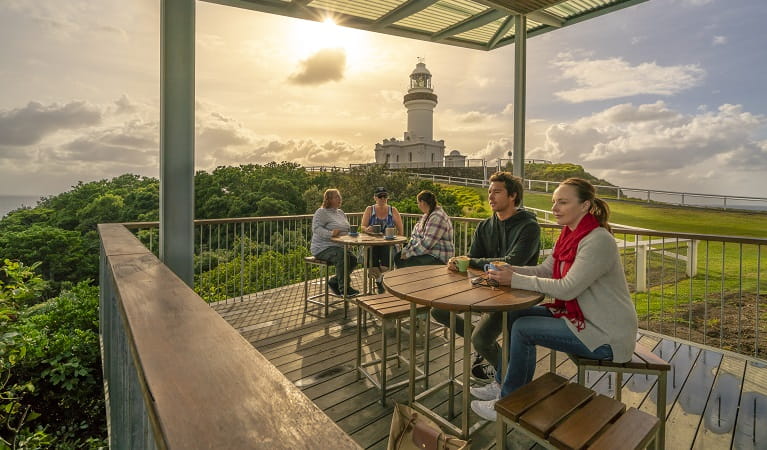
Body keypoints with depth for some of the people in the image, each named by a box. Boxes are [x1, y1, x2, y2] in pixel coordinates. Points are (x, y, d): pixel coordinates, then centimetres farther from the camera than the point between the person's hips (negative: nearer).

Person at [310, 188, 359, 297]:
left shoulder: (340, 212, 19)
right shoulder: (321, 212, -7)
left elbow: (346, 230, 28)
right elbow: (316, 228, -21)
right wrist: (330, 233, -37)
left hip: (339, 247, 8)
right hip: (323, 247, -8)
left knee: (353, 260, -10)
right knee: (342, 257, -32)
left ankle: (334, 281, 9)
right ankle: (344, 288, -20)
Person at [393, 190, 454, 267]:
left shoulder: (437, 217, -21)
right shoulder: (426, 215, 13)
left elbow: (427, 243, -26)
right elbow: (415, 235, 14)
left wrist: (409, 254, -18)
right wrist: (405, 250, 0)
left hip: (437, 258, -10)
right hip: (426, 252, 10)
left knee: (405, 263, -24)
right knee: (397, 257, 3)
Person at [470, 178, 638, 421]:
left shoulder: (598, 241, -23)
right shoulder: (569, 235, 5)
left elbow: (567, 289, -27)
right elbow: (544, 270, 7)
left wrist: (516, 280, -24)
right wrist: (509, 271, -10)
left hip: (606, 334, -9)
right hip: (579, 313, 9)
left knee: (522, 329, -15)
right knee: (516, 315, 2)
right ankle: (502, 384, 16)